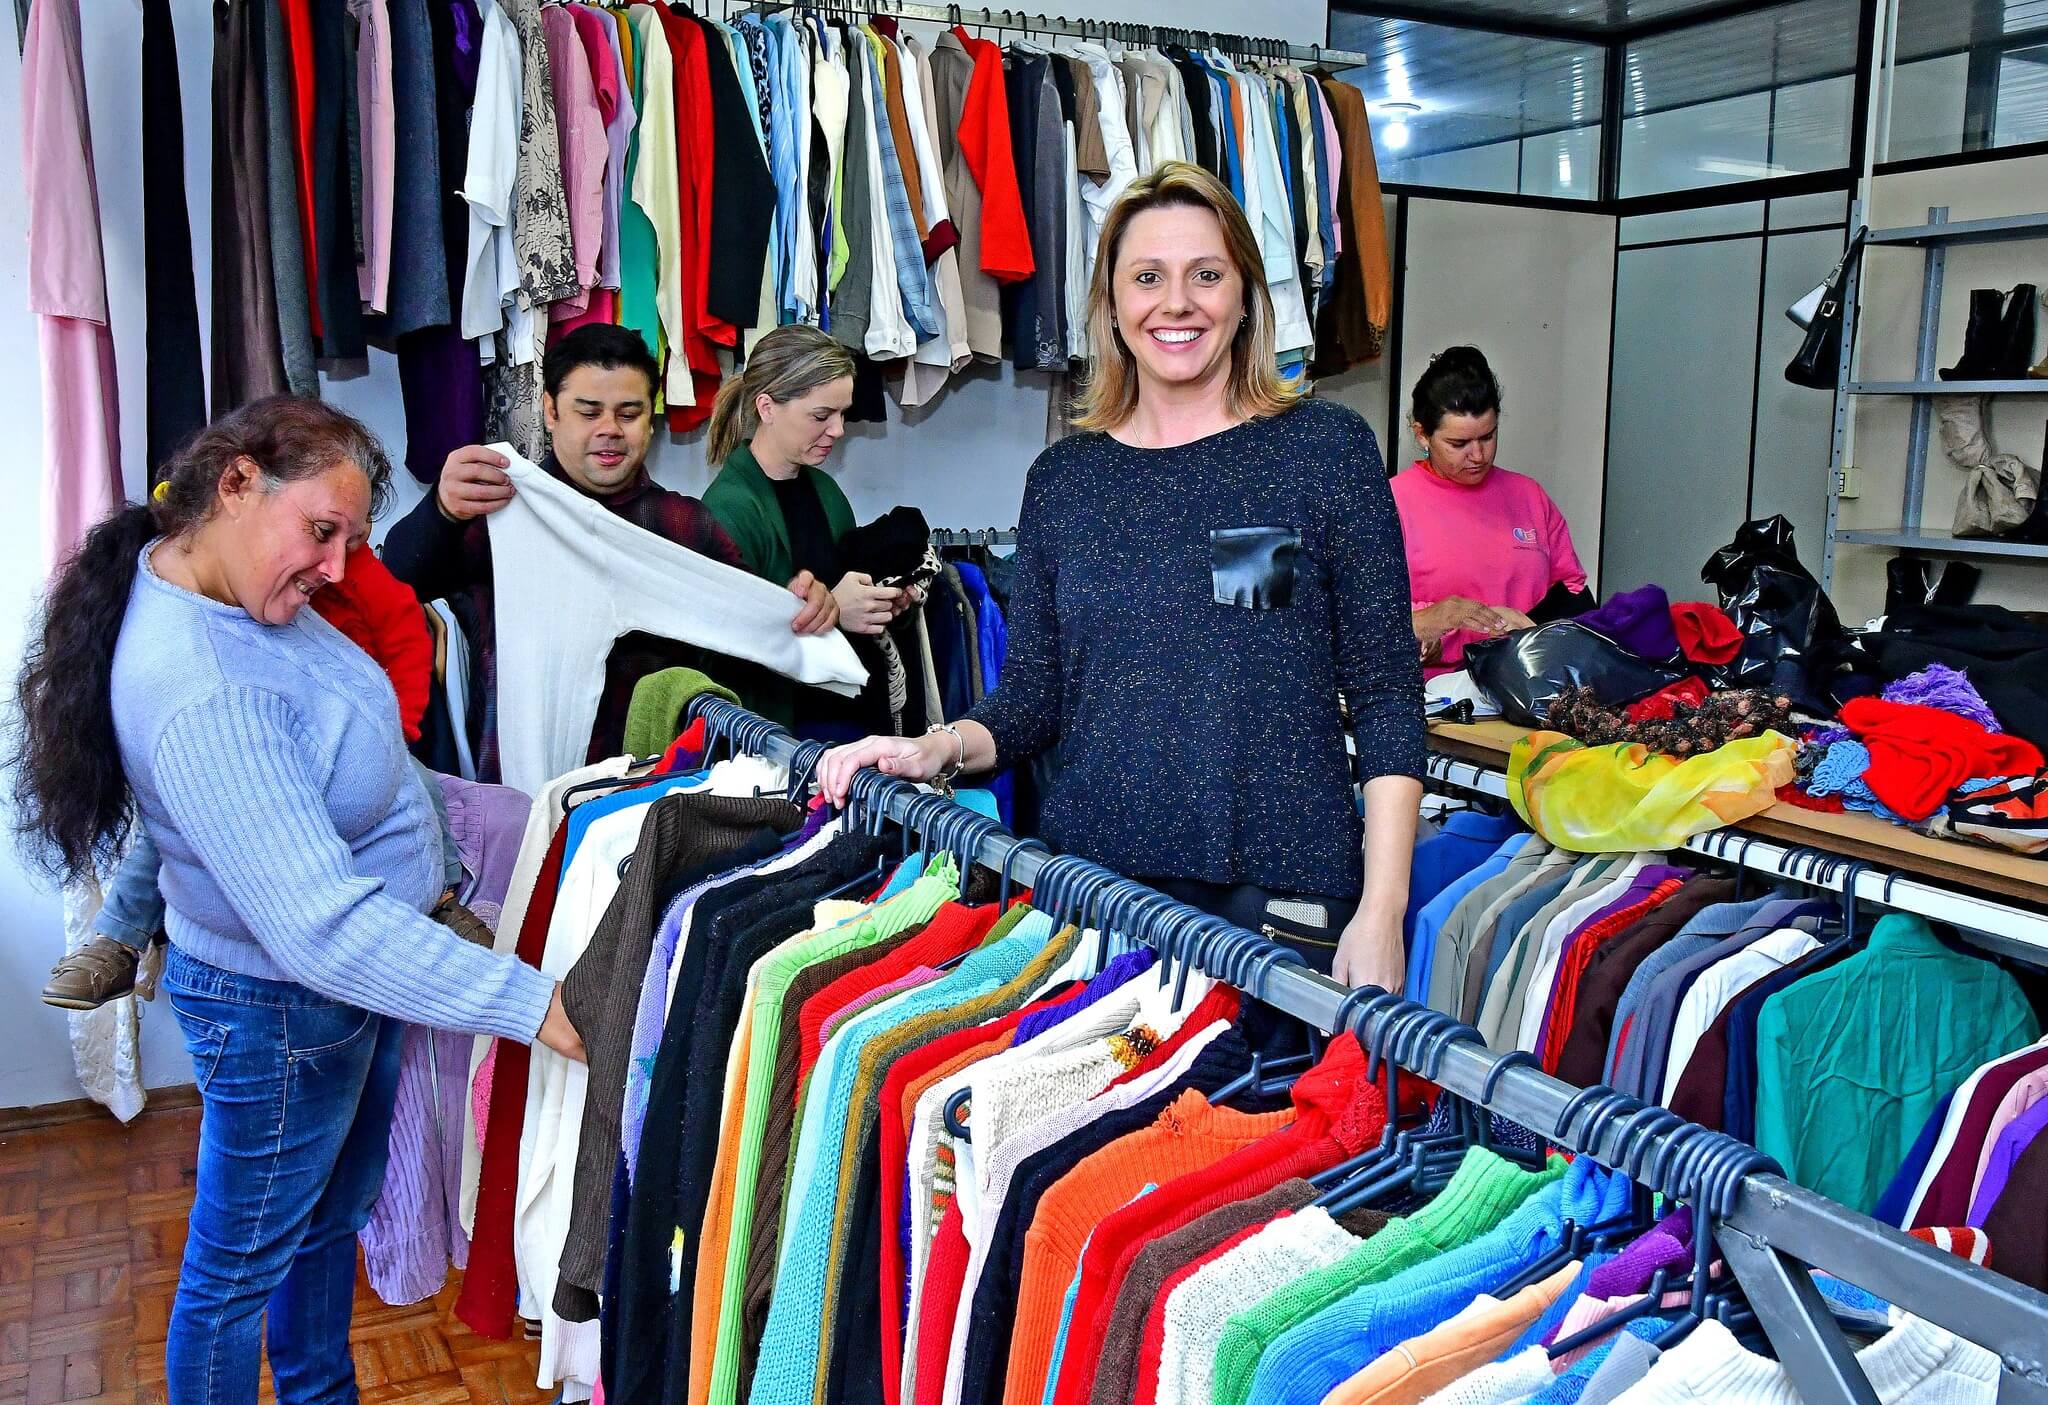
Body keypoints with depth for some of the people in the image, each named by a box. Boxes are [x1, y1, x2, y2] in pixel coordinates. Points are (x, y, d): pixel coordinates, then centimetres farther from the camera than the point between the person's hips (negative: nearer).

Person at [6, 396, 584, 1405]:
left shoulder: (220, 583, -6)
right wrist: (530, 1001, -37)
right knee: (239, 1270, 14)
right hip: (280, 1011, -10)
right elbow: (321, 928, -38)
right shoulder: (201, 694, -36)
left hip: (350, 978, 10)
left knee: (332, 1217, 27)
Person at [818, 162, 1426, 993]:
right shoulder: (1062, 479, 7)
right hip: (1089, 877, 3)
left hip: (1278, 890, -2)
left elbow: (1386, 694, -3)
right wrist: (942, 747, -9)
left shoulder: (1324, 448, -2)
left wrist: (1381, 911, -10)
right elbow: (1033, 699, 12)